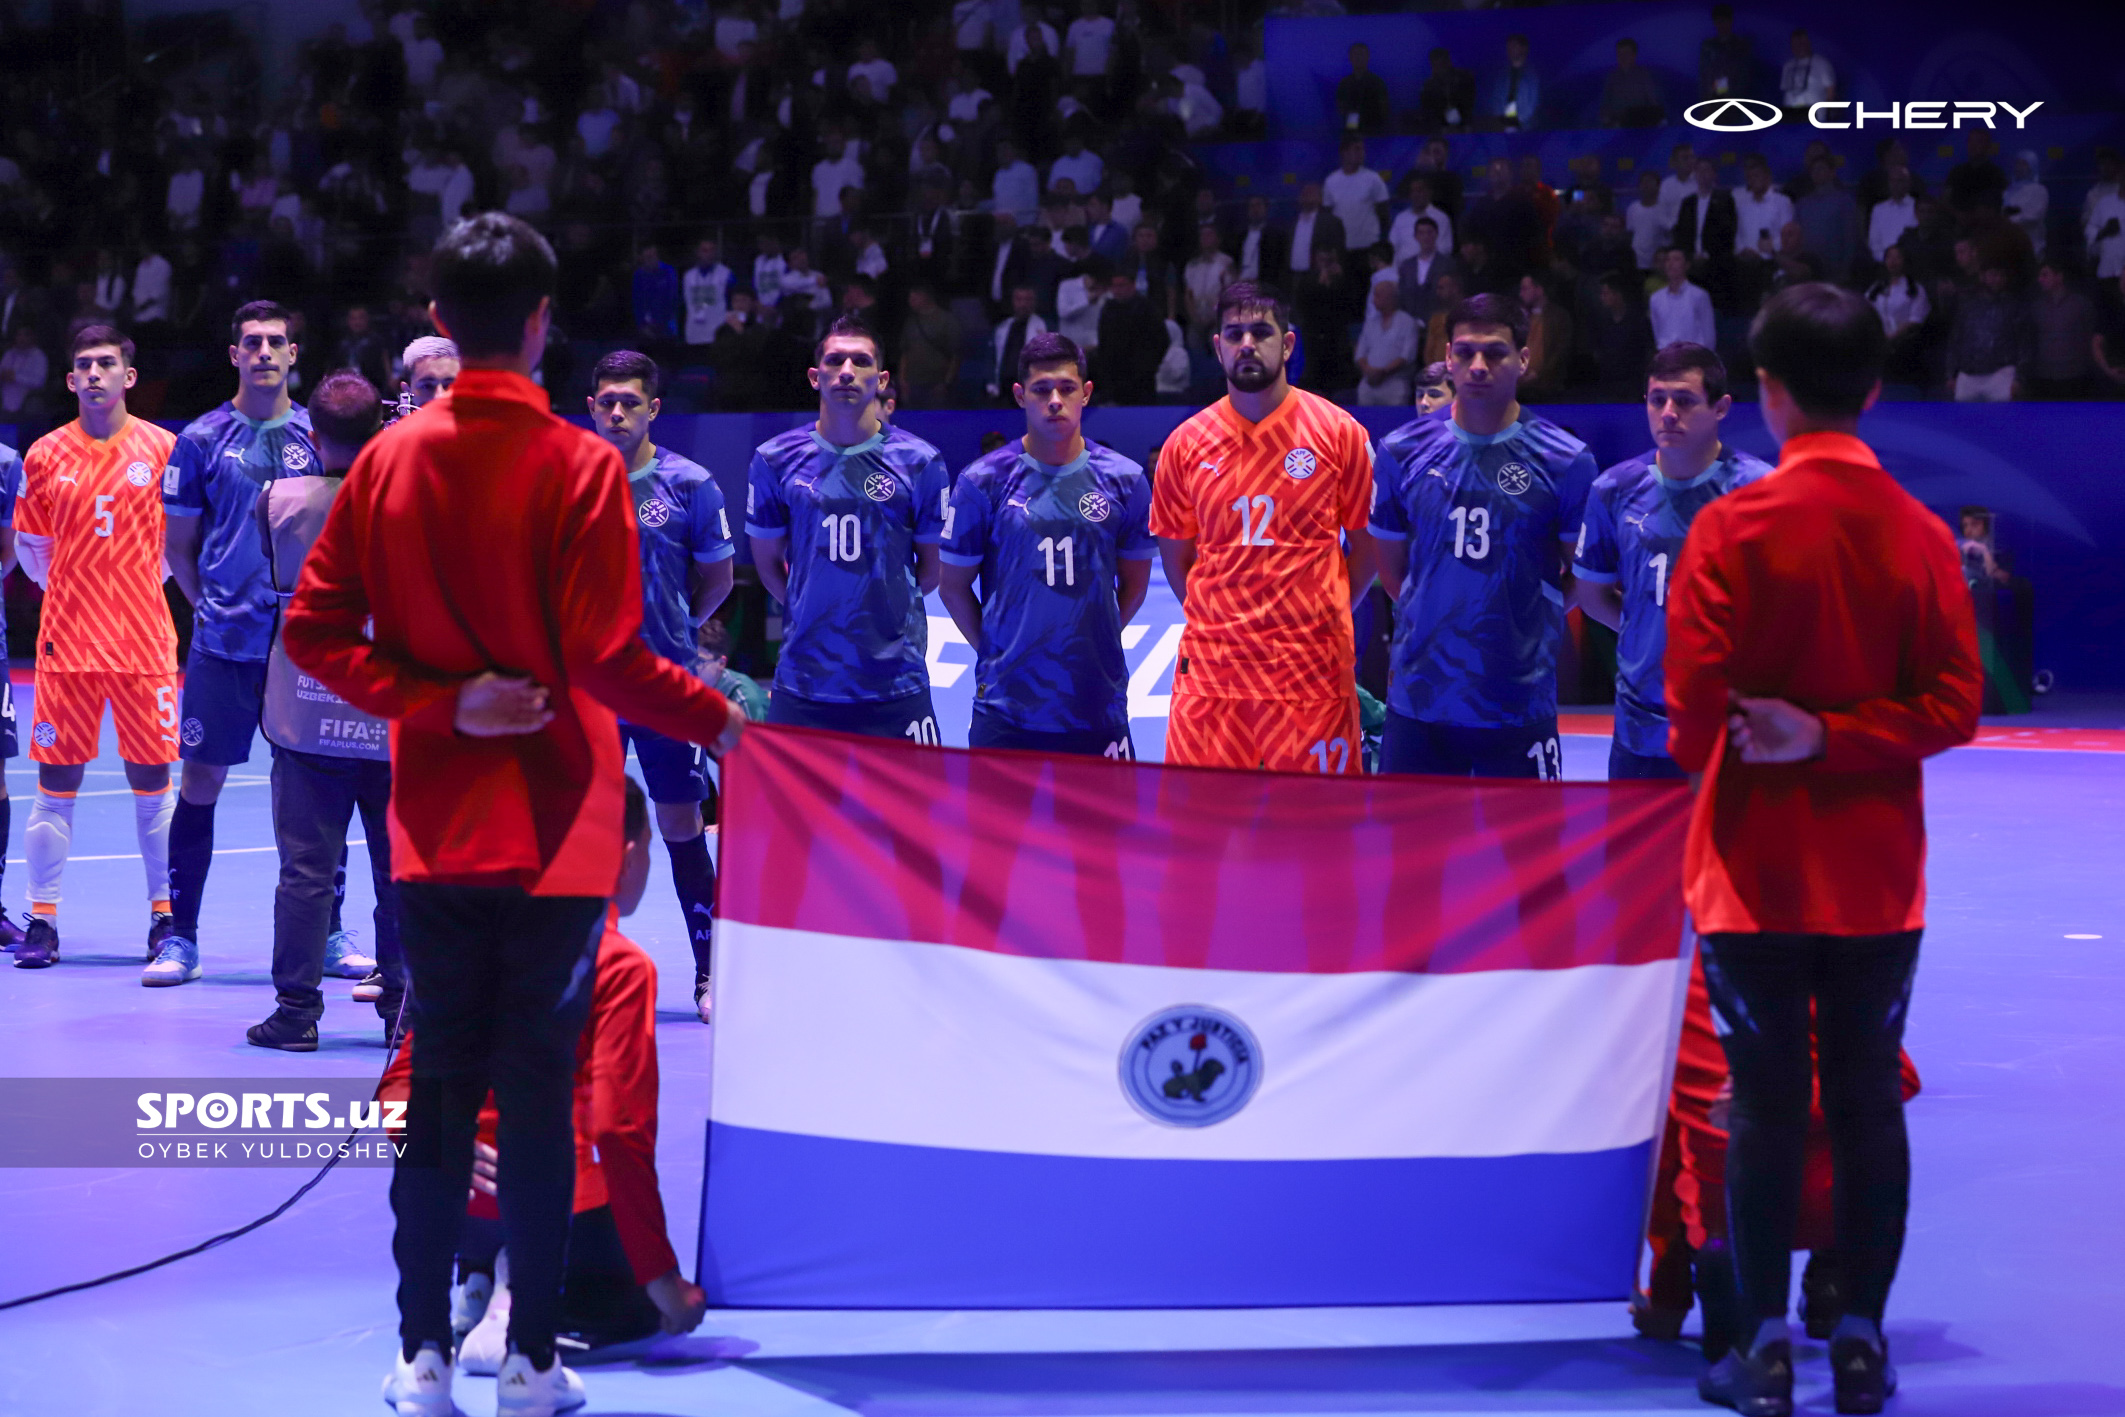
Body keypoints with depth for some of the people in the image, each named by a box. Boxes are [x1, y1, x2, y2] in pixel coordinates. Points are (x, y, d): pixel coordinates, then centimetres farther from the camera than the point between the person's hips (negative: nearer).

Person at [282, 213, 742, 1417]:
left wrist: (438, 705, -2)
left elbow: (315, 631, 0)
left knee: (439, 1090, 10)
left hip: (434, 832, 4)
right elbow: (607, 661, -16)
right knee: (540, 1092, 3)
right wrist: (718, 718, -2)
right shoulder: (579, 467, -11)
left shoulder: (389, 461, 2)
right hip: (554, 833, -3)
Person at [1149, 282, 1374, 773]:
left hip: (1311, 675, -2)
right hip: (1209, 672, 2)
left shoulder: (1339, 433, 0)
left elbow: (1366, 543, 7)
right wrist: (1216, 622, 6)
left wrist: (1323, 616, 3)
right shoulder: (1186, 444, 6)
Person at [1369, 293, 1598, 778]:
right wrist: (1444, 620, 10)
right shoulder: (1401, 452, 4)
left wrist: (1529, 620, 0)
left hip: (1518, 707, -2)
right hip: (1418, 701, 2)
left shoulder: (1565, 460, -3)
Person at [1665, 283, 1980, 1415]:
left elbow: (1691, 702, -13)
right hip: (1880, 877, 3)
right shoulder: (1923, 535, -2)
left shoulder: (1734, 527, -12)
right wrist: (1835, 737, -8)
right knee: (1869, 1103, 10)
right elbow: (1956, 701, -7)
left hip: (1760, 868, -2)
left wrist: (1701, 753, 7)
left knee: (1766, 1107, 4)